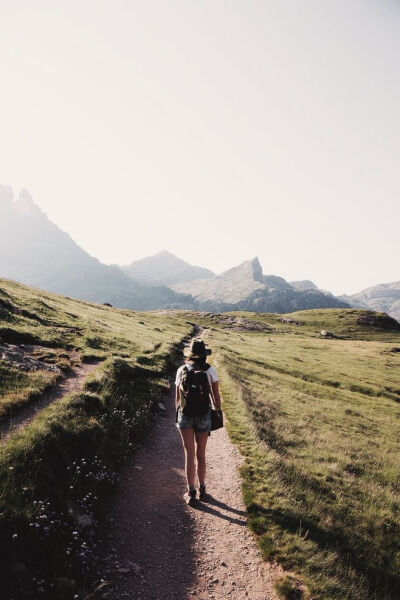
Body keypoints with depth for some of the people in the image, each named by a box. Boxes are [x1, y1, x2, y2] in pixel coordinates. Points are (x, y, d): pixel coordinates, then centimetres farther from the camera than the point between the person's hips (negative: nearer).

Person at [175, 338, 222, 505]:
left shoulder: (181, 370, -4)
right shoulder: (210, 371, -8)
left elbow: (177, 397, 3)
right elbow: (216, 396, -5)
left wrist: (177, 416, 16)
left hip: (184, 415, 0)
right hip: (204, 416, 0)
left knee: (189, 454, 9)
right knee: (201, 454, 16)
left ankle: (191, 492, 12)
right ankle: (202, 489, 28)